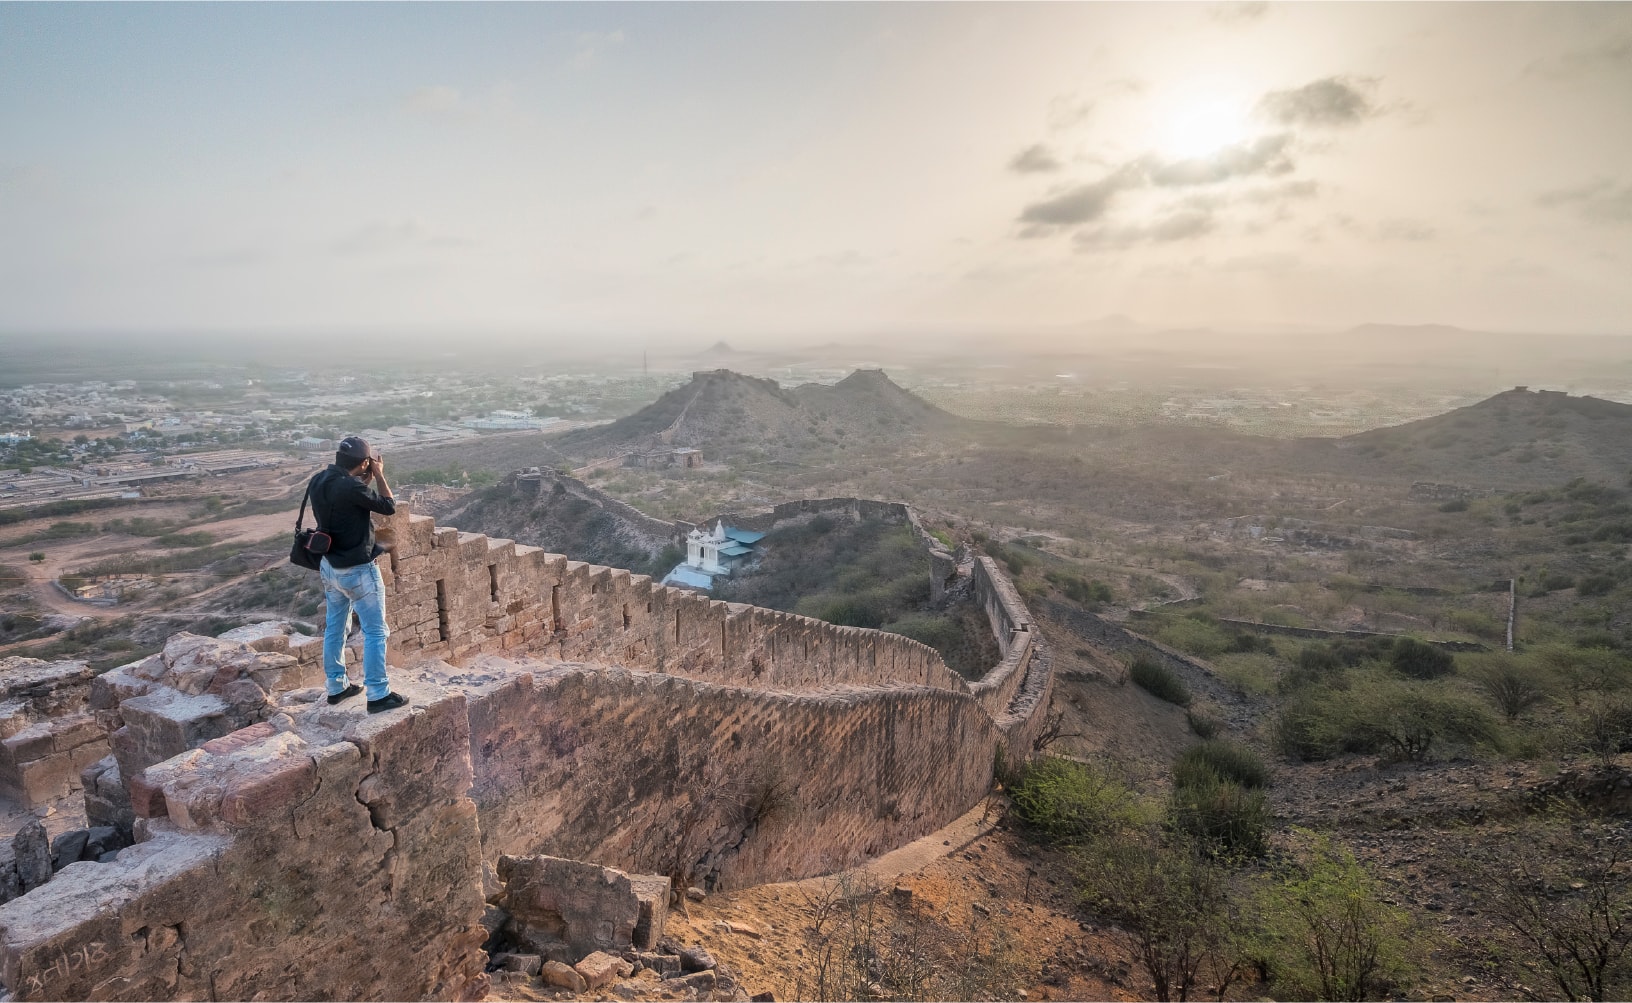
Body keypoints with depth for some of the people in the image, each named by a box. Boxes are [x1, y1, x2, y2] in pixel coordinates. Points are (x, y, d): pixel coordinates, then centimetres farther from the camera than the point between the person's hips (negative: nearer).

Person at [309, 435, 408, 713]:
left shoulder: (318, 481, -1)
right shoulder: (351, 487, -27)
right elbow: (388, 507, -14)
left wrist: (366, 480, 7)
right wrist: (379, 476, -6)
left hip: (330, 566, 9)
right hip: (358, 571, -9)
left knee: (335, 628, 19)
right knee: (375, 632, 1)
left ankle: (336, 686, 31)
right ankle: (378, 695, 5)